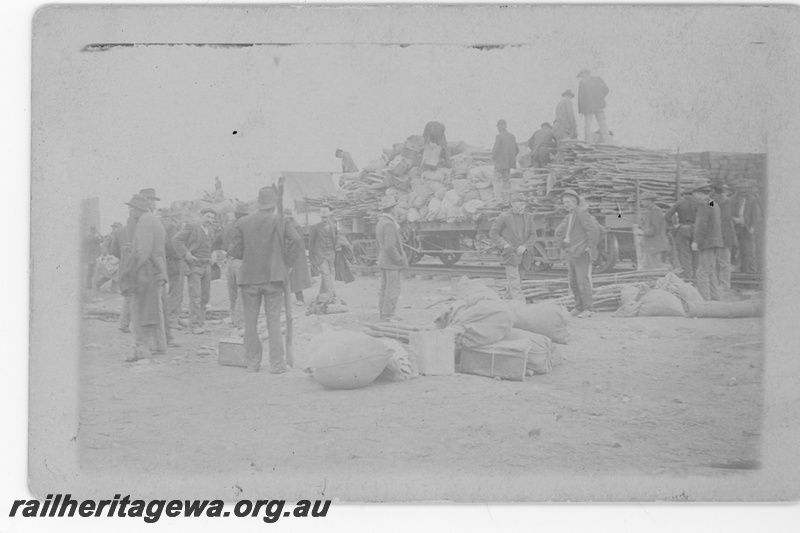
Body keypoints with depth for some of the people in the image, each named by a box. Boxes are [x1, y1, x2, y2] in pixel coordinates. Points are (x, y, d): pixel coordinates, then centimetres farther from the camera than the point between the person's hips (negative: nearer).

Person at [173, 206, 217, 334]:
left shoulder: (208, 230, 15)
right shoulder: (191, 227, -6)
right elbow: (176, 239, -13)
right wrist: (186, 254, -19)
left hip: (206, 266, 7)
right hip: (193, 265, -7)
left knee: (205, 296, 5)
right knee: (195, 295, -12)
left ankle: (200, 321, 15)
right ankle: (195, 325, -12)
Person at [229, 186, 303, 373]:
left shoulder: (242, 223, -1)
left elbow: (235, 251, -3)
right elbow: (297, 240, -15)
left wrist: (230, 247, 19)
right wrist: (287, 262, -4)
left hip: (249, 277, 1)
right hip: (274, 276, -1)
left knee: (250, 321, 10)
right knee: (274, 321, 3)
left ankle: (253, 362, 13)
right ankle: (276, 363, 3)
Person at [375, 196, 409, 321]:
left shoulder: (380, 223, 11)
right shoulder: (389, 225, -20)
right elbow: (389, 247, -24)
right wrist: (400, 260, -17)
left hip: (383, 262, 10)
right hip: (392, 262, -10)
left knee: (385, 288, 14)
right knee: (392, 289, -5)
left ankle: (384, 313, 19)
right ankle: (388, 315, -4)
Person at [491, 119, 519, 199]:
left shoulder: (499, 136, -14)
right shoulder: (512, 136, 7)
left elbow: (495, 149, -18)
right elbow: (517, 150, 12)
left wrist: (493, 158, -2)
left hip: (500, 162, -7)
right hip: (509, 162, 7)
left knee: (497, 180, 0)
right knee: (506, 179, 15)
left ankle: (498, 197, -5)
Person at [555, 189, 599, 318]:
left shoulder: (581, 213, -10)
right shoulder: (569, 217, 18)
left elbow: (594, 229, -19)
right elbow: (558, 233, 20)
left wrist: (590, 247, -18)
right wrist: (565, 239, 2)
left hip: (582, 253, -9)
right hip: (572, 253, 9)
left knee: (583, 280, -13)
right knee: (573, 282, 10)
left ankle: (588, 308, -13)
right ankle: (579, 307, 17)